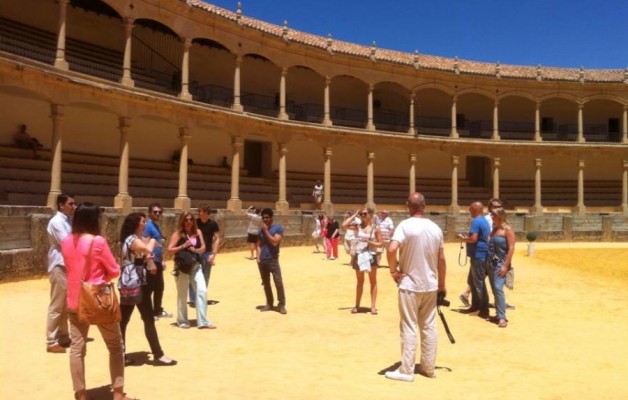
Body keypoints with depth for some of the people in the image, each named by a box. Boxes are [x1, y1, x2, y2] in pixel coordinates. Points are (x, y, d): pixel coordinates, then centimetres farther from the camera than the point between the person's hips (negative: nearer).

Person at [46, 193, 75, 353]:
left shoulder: (68, 221, 13)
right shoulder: (56, 222, -15)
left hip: (68, 266, 9)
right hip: (59, 267, -9)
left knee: (65, 305, 16)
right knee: (56, 306, -3)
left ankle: (63, 337, 25)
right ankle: (51, 342, 5)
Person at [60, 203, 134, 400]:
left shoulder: (66, 242, 1)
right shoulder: (98, 241, -17)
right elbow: (115, 271, -9)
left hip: (75, 302, 6)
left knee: (77, 348, 10)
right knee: (115, 346, 8)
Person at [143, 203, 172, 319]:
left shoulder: (157, 226, 15)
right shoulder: (148, 226, -13)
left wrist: (162, 261, 20)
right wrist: (150, 262, -23)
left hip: (157, 262, 10)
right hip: (151, 262, -10)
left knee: (159, 288, 17)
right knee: (149, 288, -2)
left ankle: (157, 311, 28)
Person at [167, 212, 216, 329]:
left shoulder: (198, 232, 6)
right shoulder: (178, 234, -5)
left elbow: (203, 248, 6)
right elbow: (170, 250, -9)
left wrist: (195, 250, -14)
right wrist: (183, 246, -20)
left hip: (196, 266, 4)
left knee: (202, 291, -4)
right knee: (182, 294, 7)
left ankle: (202, 321, 1)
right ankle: (182, 321, 23)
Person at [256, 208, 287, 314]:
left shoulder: (278, 228, -6)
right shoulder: (261, 230, 10)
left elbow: (275, 242, -17)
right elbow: (259, 245, 14)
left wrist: (266, 231, -13)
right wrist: (258, 258, 2)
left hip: (273, 260, -5)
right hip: (262, 261, 5)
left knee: (278, 282, -9)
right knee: (266, 283, 11)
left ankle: (281, 305, 0)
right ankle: (269, 303, 22)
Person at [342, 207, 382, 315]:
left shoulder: (375, 228, -4)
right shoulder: (358, 226, 2)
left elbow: (380, 243, -3)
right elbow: (344, 225, -11)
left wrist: (370, 242, -20)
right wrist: (355, 215, -5)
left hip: (371, 256, -2)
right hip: (359, 256, 3)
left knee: (373, 281, 6)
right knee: (360, 281, 13)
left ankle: (373, 306, 12)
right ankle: (357, 305, 20)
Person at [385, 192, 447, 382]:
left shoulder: (405, 225, -13)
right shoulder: (435, 228, 3)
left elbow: (391, 249, -27)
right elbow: (441, 260, 7)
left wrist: (393, 270, -11)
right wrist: (442, 285, 17)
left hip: (410, 284, -5)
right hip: (430, 285, 5)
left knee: (409, 328, 2)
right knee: (429, 327, 13)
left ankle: (406, 371, 6)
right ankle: (429, 368, 22)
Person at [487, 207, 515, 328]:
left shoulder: (507, 229, -8)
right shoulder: (494, 229, 13)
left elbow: (511, 248, -13)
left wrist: (505, 265, -19)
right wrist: (488, 263, 11)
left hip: (501, 264, -8)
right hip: (491, 263, 8)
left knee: (498, 288, -16)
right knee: (494, 289, 10)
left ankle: (502, 317, -14)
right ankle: (498, 314, 18)